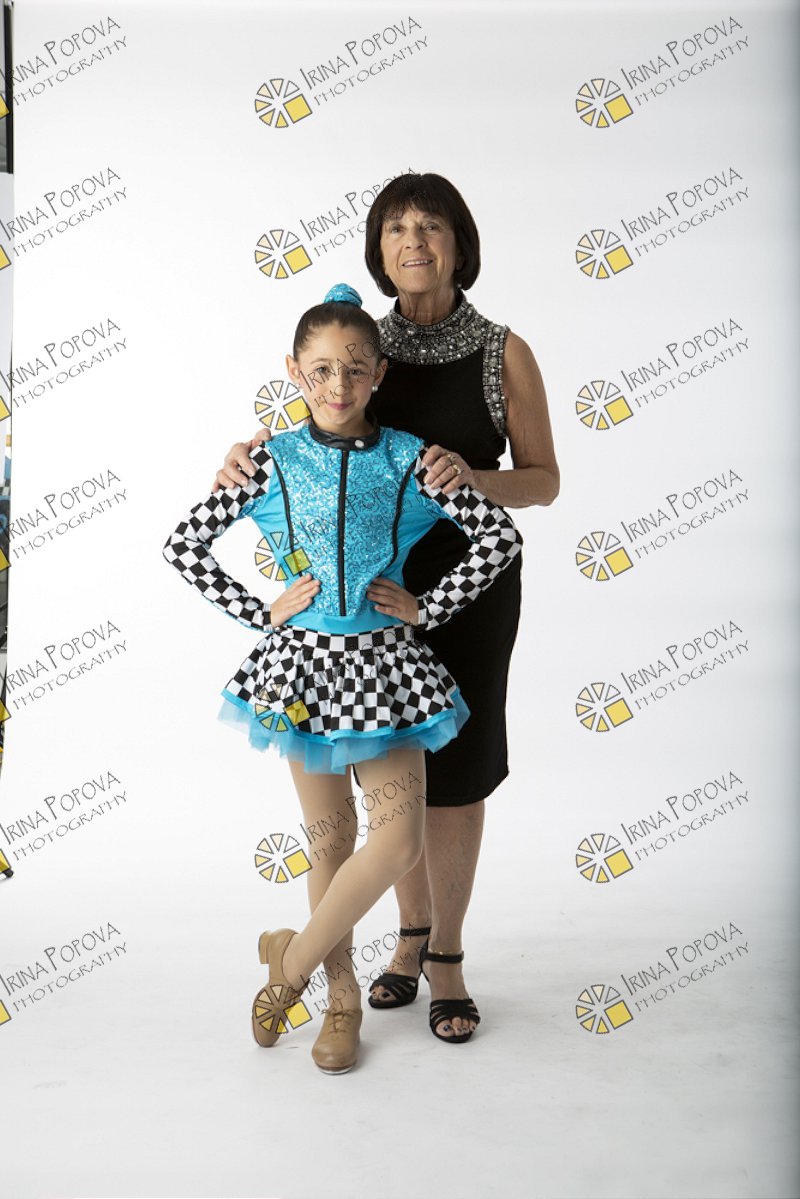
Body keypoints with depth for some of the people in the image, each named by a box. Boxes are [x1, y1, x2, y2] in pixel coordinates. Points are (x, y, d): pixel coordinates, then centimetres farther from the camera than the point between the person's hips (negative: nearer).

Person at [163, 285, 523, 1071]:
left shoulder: (407, 460, -3)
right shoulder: (271, 462, -2)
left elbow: (499, 538, -4)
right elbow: (183, 547, 1)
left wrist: (425, 609, -7)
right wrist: (260, 612, -5)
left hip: (383, 664, 1)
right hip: (303, 661, 0)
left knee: (400, 840, -6)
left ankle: (292, 958, 16)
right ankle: (342, 997, 27)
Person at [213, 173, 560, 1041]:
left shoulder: (504, 354, -7)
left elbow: (543, 481, -4)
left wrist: (471, 476, -24)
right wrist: (247, 453, -12)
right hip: (376, 582, 3)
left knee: (456, 772, 5)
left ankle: (446, 953, 25)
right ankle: (412, 932, 33)